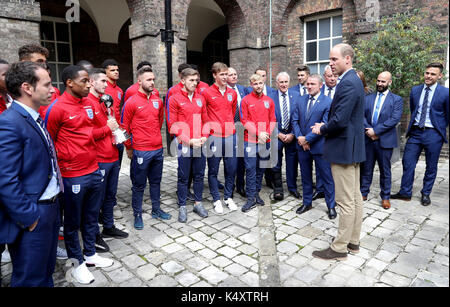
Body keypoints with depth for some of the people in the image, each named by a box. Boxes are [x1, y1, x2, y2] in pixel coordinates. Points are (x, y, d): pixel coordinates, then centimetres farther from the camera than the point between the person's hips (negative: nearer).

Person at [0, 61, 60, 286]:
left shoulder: (35, 118, 10)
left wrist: (53, 205, 13)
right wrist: (29, 217, -18)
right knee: (31, 279, 10)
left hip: (51, 207, 9)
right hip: (32, 217, -8)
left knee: (46, 272, 24)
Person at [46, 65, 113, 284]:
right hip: (73, 176, -7)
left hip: (94, 171, 7)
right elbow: (49, 141, -6)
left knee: (91, 217, 18)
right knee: (72, 221, 10)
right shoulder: (57, 108, -14)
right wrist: (64, 160, -4)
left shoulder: (89, 104, 7)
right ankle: (77, 263, 27)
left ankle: (90, 254, 36)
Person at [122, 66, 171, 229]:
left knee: (156, 181, 18)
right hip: (140, 151, -5)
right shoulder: (131, 102, -9)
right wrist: (129, 148, 2)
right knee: (139, 185, 6)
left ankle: (156, 210, 33)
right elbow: (126, 127, -3)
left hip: (158, 149, 6)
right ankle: (137, 215, 21)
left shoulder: (158, 100, 7)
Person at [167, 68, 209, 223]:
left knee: (199, 175, 13)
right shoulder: (174, 99, -4)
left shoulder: (200, 98, 11)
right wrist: (189, 140, -14)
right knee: (183, 177, 5)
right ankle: (182, 207, 18)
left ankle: (198, 203, 28)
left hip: (200, 144, 5)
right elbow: (173, 125, -8)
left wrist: (204, 136, -2)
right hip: (184, 145, -4)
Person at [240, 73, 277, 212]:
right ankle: (251, 198, 7)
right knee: (251, 169, -1)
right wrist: (258, 133, -14)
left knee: (261, 169, 12)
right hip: (250, 140, -3)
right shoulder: (246, 100, -1)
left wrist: (267, 133, -7)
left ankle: (256, 193, 26)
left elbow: (273, 120, 10)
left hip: (265, 141, 4)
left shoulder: (269, 101, 9)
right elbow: (244, 120, -6)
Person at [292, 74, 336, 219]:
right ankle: (307, 202, 31)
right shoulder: (301, 100, 8)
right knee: (305, 175, 16)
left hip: (319, 146, -5)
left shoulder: (328, 102, -8)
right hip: (302, 145, 5)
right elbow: (295, 120, 6)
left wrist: (307, 138, -16)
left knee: (327, 177, 4)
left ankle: (331, 206, 20)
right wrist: (299, 138, -9)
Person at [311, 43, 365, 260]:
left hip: (344, 148, -11)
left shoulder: (348, 83, -18)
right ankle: (353, 241, 30)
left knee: (346, 201, -1)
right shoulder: (353, 80, 15)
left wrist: (321, 129, -7)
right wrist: (324, 126, 8)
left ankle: (340, 248, 11)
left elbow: (340, 120, -25)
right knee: (355, 197, 16)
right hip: (353, 147, 11)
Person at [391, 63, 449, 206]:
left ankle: (425, 194, 23)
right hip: (415, 132, 3)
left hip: (433, 134, -3)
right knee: (408, 163, 2)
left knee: (431, 167, 8)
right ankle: (405, 193, 14)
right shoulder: (415, 90, 7)